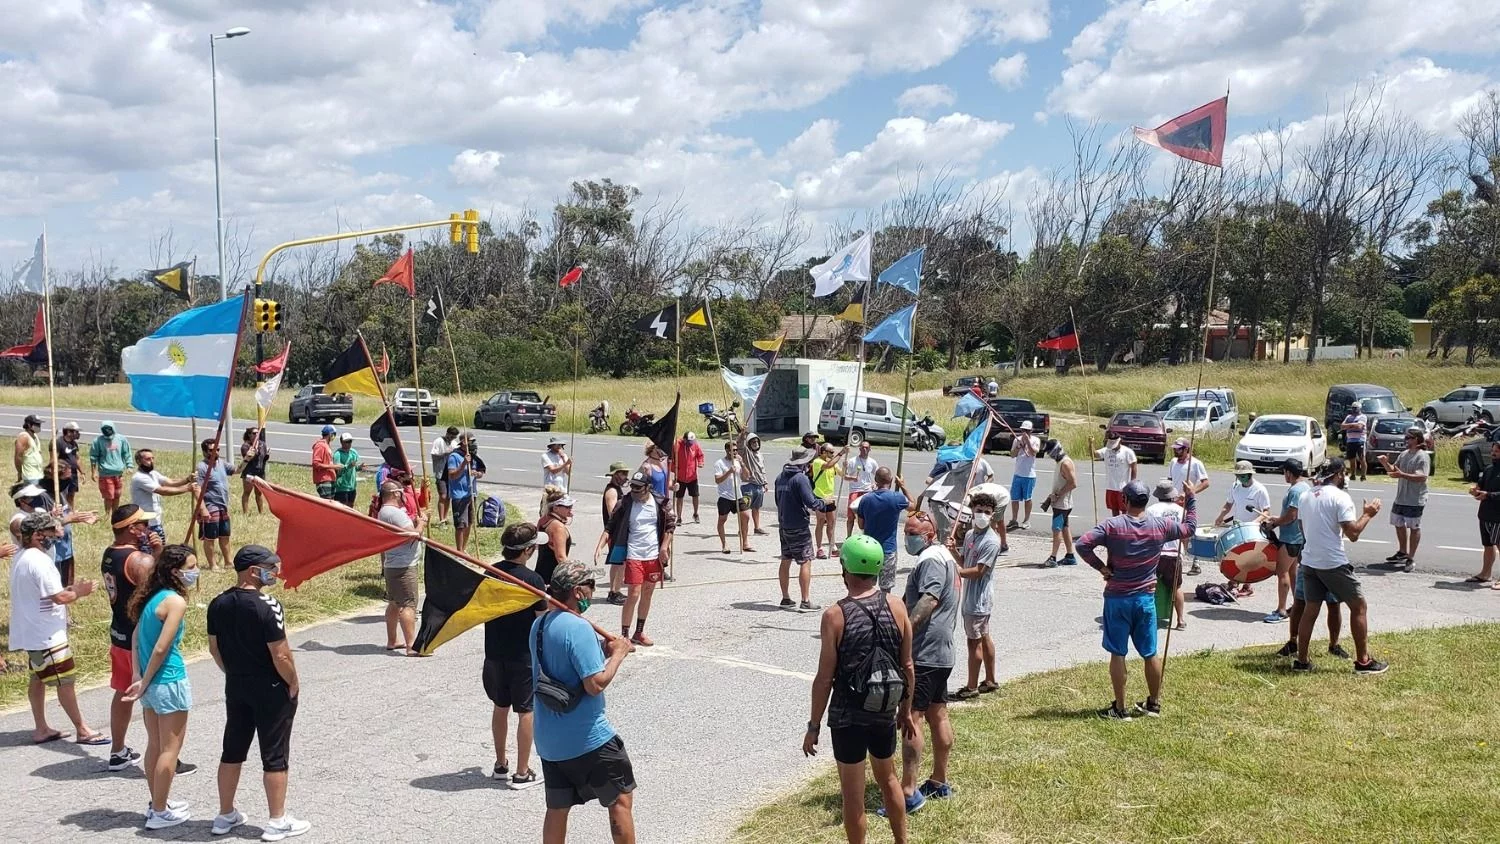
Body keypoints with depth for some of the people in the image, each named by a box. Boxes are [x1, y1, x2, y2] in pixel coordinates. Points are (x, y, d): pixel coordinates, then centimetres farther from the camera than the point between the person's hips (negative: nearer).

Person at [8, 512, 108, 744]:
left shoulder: (21, 558, 10)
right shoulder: (39, 561, -23)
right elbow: (59, 597, -25)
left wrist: (70, 589, 8)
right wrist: (79, 592, -7)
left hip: (31, 632, 10)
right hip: (46, 634, -10)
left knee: (38, 679, 17)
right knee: (65, 682, -2)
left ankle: (41, 729, 25)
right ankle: (83, 731, 4)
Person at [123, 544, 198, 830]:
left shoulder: (152, 596, 7)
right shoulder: (176, 601, -18)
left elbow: (136, 638, 8)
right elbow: (161, 649, -21)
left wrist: (139, 678, 3)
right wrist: (144, 684, -11)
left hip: (151, 684, 8)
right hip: (170, 683, -8)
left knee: (155, 745, 18)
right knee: (170, 749, 4)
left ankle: (157, 803, 31)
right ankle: (160, 813, 11)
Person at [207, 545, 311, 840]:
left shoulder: (218, 604, 0)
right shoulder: (267, 606, -22)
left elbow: (214, 648, 8)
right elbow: (280, 654, -21)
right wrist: (293, 683, -7)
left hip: (235, 687, 7)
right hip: (270, 689, -7)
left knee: (232, 751, 17)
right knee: (275, 756, 4)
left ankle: (225, 816, 28)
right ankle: (278, 822, 12)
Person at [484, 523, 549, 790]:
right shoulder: (532, 579, -18)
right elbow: (544, 619, -13)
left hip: (495, 653, 5)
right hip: (524, 656, -5)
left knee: (500, 707, 19)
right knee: (525, 711, 5)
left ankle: (500, 765, 29)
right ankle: (522, 773, 10)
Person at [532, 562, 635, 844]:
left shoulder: (538, 626, 7)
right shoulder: (578, 628, -20)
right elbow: (595, 684, -23)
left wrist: (602, 652, 9)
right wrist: (617, 655, -8)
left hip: (549, 739, 8)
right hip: (588, 738, -8)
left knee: (557, 808, 15)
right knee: (621, 799, 8)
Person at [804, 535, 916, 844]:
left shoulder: (835, 615, -17)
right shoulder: (896, 606, -5)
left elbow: (824, 679, -13)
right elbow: (908, 667, 2)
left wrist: (814, 725, -3)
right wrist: (905, 710, 16)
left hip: (847, 716, -4)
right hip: (885, 712, 5)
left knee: (853, 796, 9)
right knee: (888, 779, 26)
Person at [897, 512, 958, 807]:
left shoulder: (931, 560, -15)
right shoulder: (946, 557, 19)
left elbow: (929, 600, -30)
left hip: (924, 653, -11)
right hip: (942, 652, 11)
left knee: (910, 718, -10)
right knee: (938, 716, 16)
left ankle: (908, 791, -10)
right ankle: (939, 782, 25)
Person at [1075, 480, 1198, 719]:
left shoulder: (1112, 525, -12)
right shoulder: (1160, 525, -4)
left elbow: (1083, 544, -21)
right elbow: (1190, 527, 13)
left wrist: (1101, 567, -9)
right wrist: (1191, 498, 25)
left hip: (1117, 598, -3)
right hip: (1145, 598, 3)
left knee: (1118, 654, 5)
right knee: (1150, 653, 15)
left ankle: (1119, 709, 8)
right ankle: (1154, 704, 27)